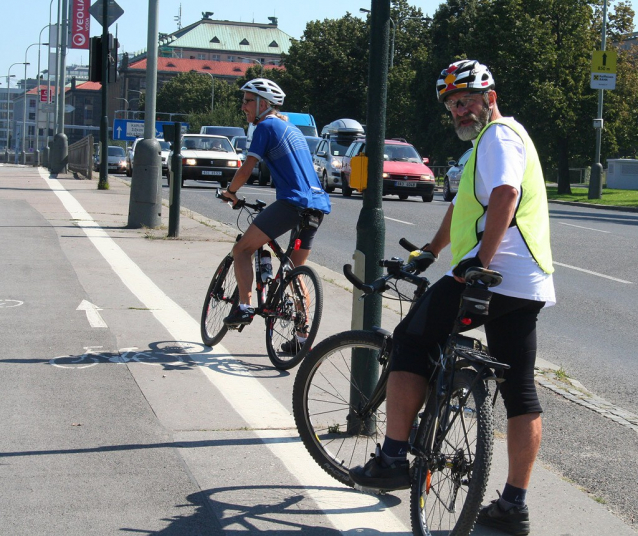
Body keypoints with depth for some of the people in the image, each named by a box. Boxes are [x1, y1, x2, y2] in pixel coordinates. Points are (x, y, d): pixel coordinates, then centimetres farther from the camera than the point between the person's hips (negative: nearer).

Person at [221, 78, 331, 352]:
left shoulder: (266, 126, -1)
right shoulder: (293, 129, 24)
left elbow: (246, 170, -4)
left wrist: (230, 191, 14)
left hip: (293, 202, -8)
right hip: (318, 204, 8)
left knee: (242, 250, 4)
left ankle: (244, 307, -5)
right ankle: (302, 337, 14)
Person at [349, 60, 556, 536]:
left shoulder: (499, 136, -5)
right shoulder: (494, 140, 28)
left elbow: (505, 194, -23)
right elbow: (465, 205, 37)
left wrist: (479, 261, -27)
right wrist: (431, 251, 39)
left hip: (490, 276, -10)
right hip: (528, 286, 10)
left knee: (411, 343, 0)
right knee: (520, 392, 8)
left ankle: (393, 460, -2)